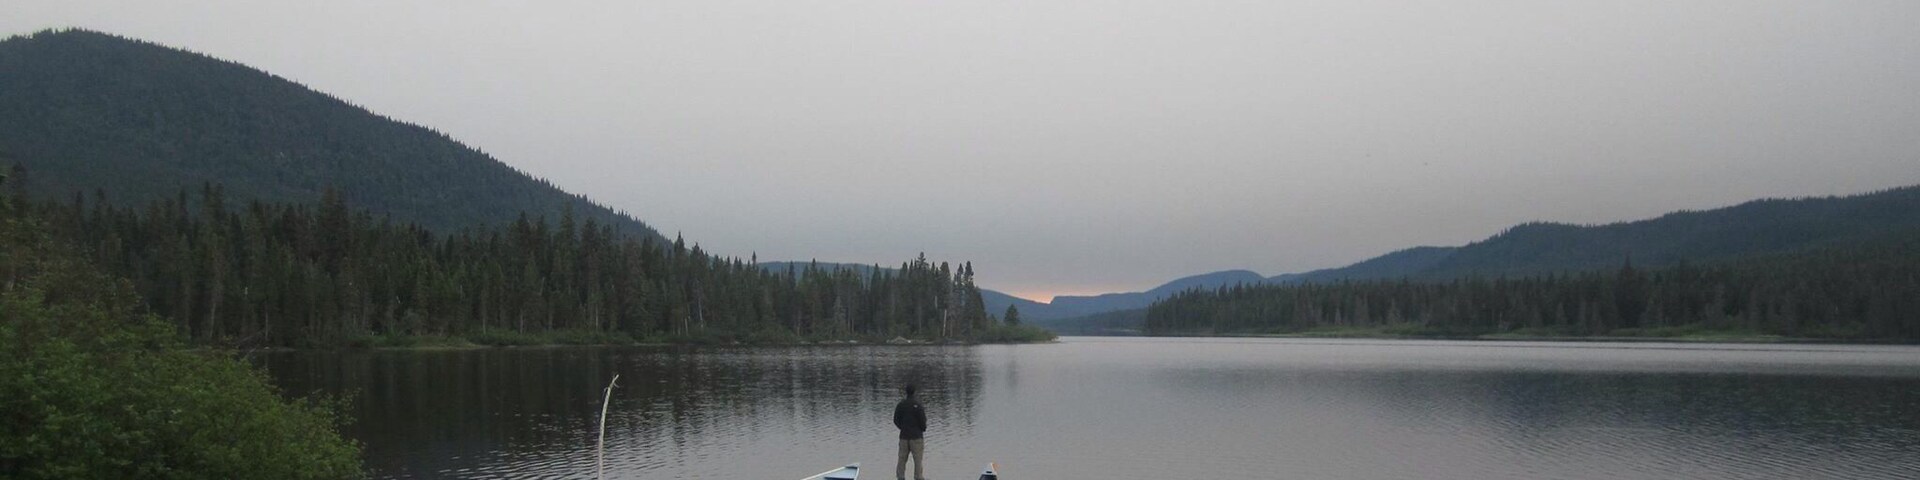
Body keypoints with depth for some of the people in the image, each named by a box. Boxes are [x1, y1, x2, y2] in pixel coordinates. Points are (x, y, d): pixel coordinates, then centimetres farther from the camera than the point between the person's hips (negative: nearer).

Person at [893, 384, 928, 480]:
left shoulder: (900, 405, -1)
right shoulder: (917, 405, -14)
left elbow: (896, 421, 5)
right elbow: (923, 421, -13)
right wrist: (923, 429, 8)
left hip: (904, 436, 4)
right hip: (916, 436, -4)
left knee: (902, 459, 12)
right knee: (918, 460, 0)